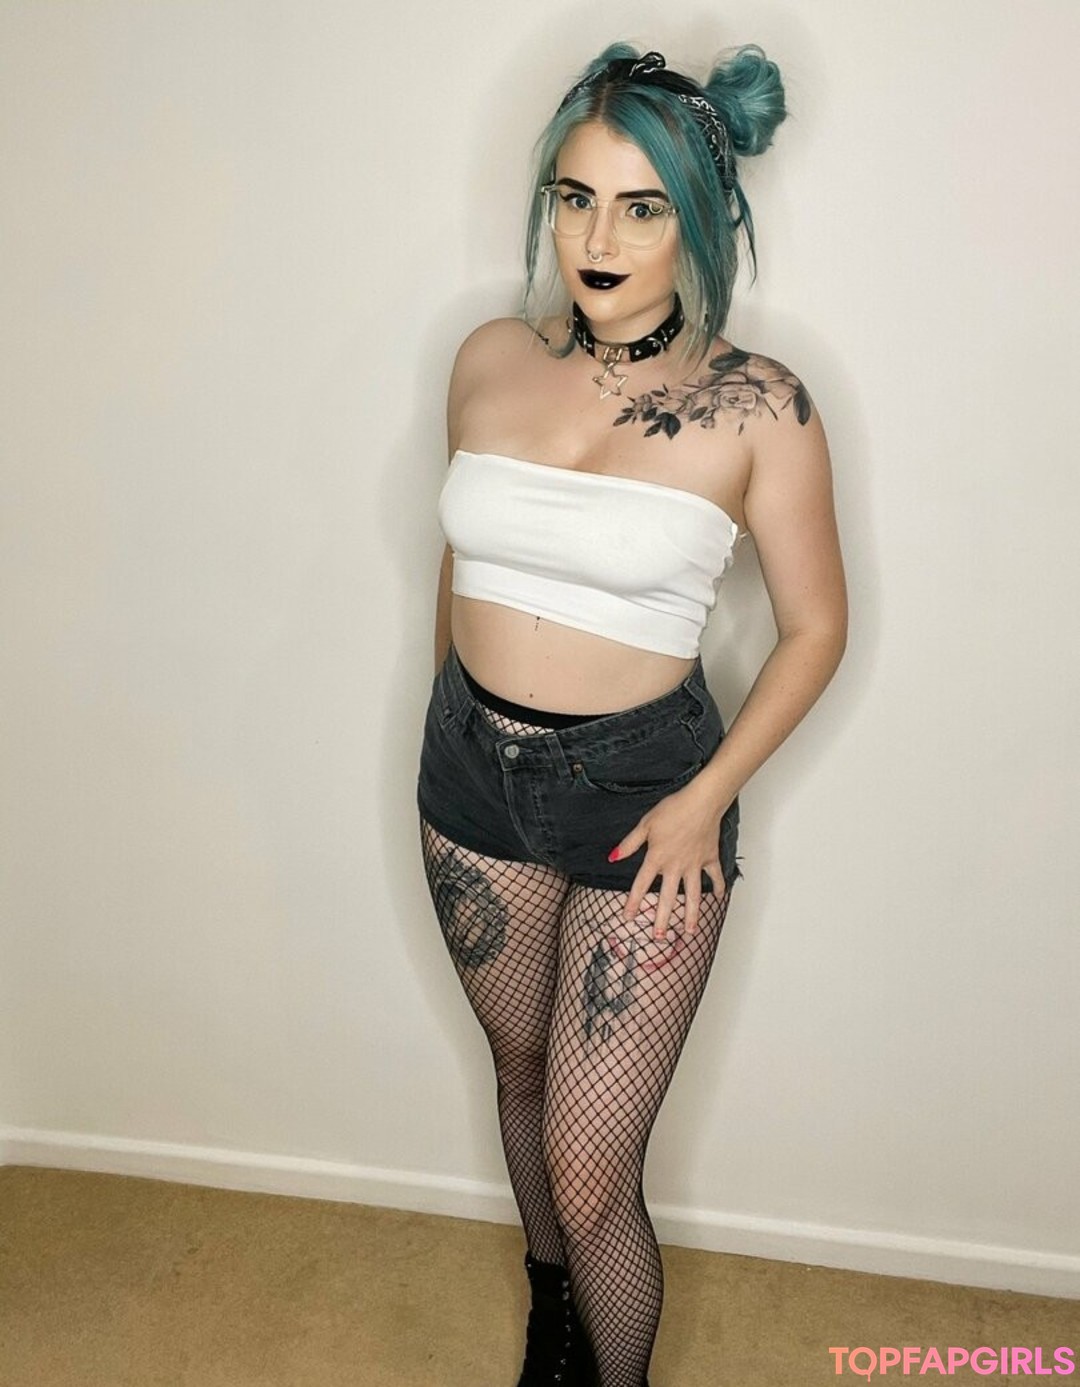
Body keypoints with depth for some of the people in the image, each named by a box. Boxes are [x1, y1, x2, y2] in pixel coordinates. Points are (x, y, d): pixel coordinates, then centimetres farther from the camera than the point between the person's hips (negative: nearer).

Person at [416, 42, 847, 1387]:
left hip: (640, 786, -4)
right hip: (475, 771, 5)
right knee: (522, 1073, 25)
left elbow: (814, 627, -6)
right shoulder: (491, 359, -1)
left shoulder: (755, 406, -13)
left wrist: (707, 798, -13)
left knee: (590, 1177, 1)